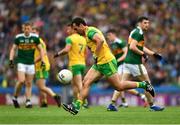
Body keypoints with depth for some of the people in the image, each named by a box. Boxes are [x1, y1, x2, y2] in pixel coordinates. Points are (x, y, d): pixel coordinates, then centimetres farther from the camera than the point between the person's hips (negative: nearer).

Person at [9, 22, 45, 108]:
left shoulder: (35, 37, -1)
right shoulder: (18, 37, -2)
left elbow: (40, 49, 6)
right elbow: (13, 49, 6)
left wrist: (42, 61, -2)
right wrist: (11, 60, -4)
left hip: (31, 64, 2)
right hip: (21, 63, -2)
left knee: (29, 84, 2)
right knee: (21, 81, -17)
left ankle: (28, 102, 6)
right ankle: (15, 98, 1)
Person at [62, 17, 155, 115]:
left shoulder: (90, 31, -13)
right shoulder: (87, 33, 18)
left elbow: (100, 40, -30)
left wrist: (96, 56, -21)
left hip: (107, 62, -10)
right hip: (99, 64, 10)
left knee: (119, 86, -4)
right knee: (85, 83, -2)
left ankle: (143, 85, 9)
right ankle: (76, 106, -7)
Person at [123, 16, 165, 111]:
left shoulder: (135, 32, 19)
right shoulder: (138, 33, -12)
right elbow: (132, 47, -23)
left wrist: (154, 54, 24)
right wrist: (143, 54, -12)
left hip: (127, 62, 9)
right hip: (135, 63, -9)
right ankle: (152, 105, 11)